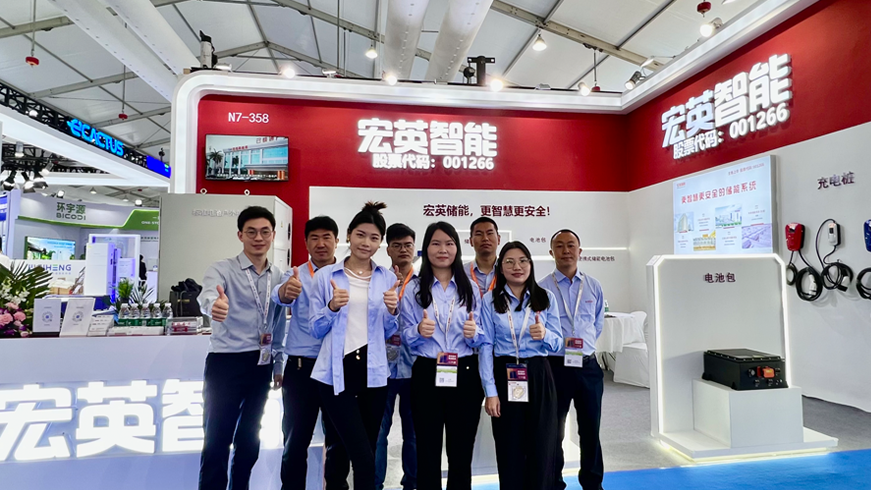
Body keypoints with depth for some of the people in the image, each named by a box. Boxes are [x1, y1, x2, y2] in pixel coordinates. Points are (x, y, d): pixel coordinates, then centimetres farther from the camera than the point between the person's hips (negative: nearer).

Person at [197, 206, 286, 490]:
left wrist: (279, 364, 14)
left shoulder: (278, 277, 7)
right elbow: (207, 296, -31)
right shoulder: (222, 270, -9)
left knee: (250, 437, 18)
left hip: (261, 367, 5)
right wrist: (214, 305, -55)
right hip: (226, 364, -5)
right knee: (218, 439, 2)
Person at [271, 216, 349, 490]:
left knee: (339, 439, 14)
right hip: (302, 367, -1)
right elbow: (279, 296, -22)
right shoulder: (296, 275, 0)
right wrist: (285, 292, -46)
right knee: (296, 440, 7)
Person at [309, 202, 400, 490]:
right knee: (364, 457, -8)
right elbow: (316, 330, 2)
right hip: (336, 372, -3)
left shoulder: (388, 278, 6)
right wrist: (332, 307, -16)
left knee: (363, 454, 14)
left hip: (373, 372, 3)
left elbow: (388, 333, 9)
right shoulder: (325, 275, 0)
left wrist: (392, 310, -11)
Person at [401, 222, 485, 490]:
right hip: (426, 375, -1)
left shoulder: (470, 287, 7)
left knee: (461, 451, 9)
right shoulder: (413, 289, 3)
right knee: (427, 450, 8)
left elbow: (482, 338, 7)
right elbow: (405, 336, 2)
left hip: (465, 374, 1)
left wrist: (473, 333, -15)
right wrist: (419, 331, -18)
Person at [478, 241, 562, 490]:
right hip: (504, 378, -1)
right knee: (509, 449, 8)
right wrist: (490, 391, -10)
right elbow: (486, 347, -5)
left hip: (539, 377, 1)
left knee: (541, 447, 8)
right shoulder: (489, 300, -2)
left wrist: (544, 335, -19)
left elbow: (557, 342, 5)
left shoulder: (547, 298, 3)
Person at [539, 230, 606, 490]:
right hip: (555, 366, -3)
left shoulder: (594, 287, 5)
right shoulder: (542, 288, -7)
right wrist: (558, 344, -7)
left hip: (588, 366, 3)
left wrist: (583, 344, 11)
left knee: (590, 429, 15)